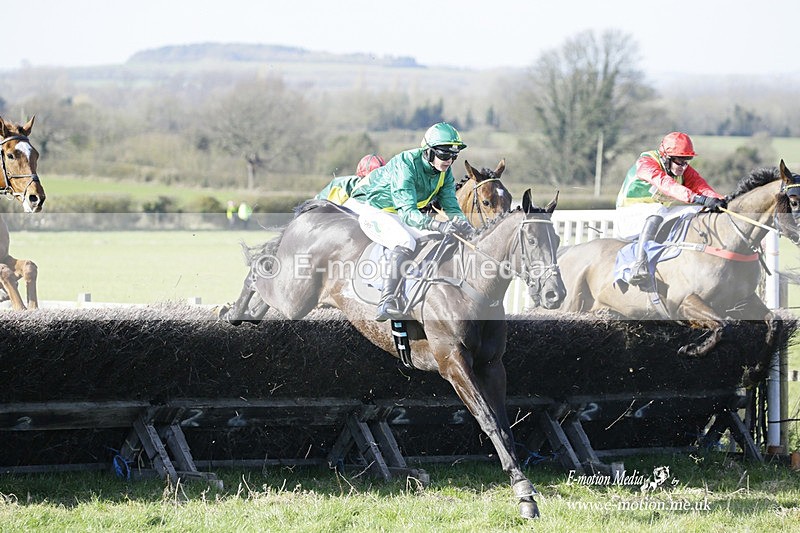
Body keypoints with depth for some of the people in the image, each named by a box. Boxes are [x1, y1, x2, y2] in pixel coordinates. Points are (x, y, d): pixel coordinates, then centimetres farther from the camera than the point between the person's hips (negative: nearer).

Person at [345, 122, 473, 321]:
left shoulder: (445, 172, -6)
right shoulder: (405, 165, -30)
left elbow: (452, 208, -3)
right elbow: (408, 213, -37)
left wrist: (466, 228, -23)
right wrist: (439, 225, -51)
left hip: (394, 216, 8)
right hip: (368, 208, -8)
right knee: (406, 243, -33)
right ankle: (386, 301, -45)